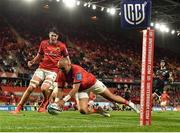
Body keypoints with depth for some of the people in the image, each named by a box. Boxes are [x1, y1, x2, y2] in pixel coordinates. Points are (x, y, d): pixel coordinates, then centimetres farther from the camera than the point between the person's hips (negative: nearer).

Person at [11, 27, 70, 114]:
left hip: (53, 71, -3)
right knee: (30, 88, -9)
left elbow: (67, 59, 8)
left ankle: (44, 105, 5)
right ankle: (18, 108, -1)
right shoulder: (43, 43, 6)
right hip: (41, 68, 3)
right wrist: (32, 62, 0)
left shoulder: (62, 46, -2)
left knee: (44, 88, -26)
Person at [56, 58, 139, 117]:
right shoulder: (62, 75, -16)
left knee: (111, 97, 5)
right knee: (83, 110, -16)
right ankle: (99, 111, 12)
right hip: (82, 89, 5)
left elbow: (76, 88, -42)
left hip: (93, 83, -5)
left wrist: (64, 100, -48)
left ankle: (129, 104, 29)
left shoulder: (76, 70, -36)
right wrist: (57, 101, -27)